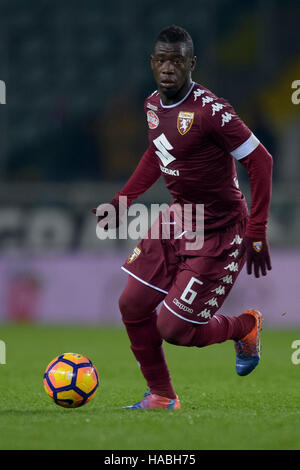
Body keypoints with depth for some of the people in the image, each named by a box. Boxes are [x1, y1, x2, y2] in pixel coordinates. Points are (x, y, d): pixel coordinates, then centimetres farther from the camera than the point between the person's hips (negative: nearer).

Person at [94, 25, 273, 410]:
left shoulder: (210, 110, -25)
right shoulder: (153, 104, 1)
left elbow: (260, 161, -21)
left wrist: (256, 234, -22)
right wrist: (121, 203, 16)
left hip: (218, 233, -8)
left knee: (174, 329, -8)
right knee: (132, 306, 3)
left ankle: (245, 327, 22)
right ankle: (161, 397, 21)